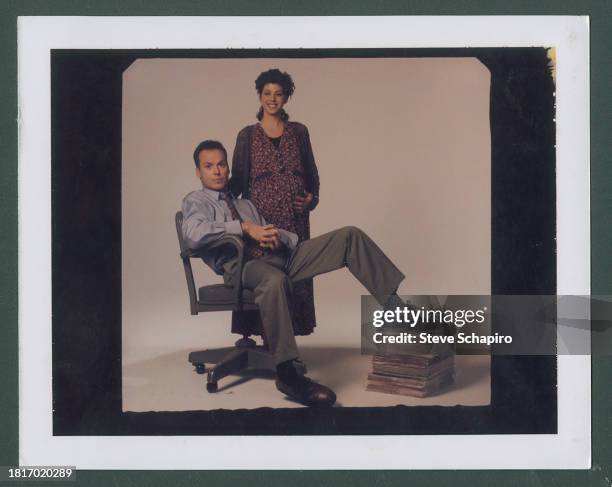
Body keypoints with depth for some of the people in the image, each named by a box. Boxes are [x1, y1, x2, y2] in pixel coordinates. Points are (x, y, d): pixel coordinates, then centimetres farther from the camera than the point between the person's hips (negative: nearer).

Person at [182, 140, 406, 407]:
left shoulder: (244, 203, 33)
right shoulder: (195, 201, 12)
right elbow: (193, 235, -11)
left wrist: (277, 236, -3)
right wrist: (245, 227, -11)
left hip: (281, 255, 7)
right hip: (243, 265, -6)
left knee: (350, 235, -8)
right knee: (274, 280, -44)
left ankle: (395, 306, -11)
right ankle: (286, 374, -39)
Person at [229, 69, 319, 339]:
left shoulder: (298, 131, 11)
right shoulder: (248, 135, 7)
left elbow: (311, 174, 16)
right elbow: (238, 179, 7)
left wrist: (311, 198, -1)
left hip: (295, 219, 2)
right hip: (260, 218, -1)